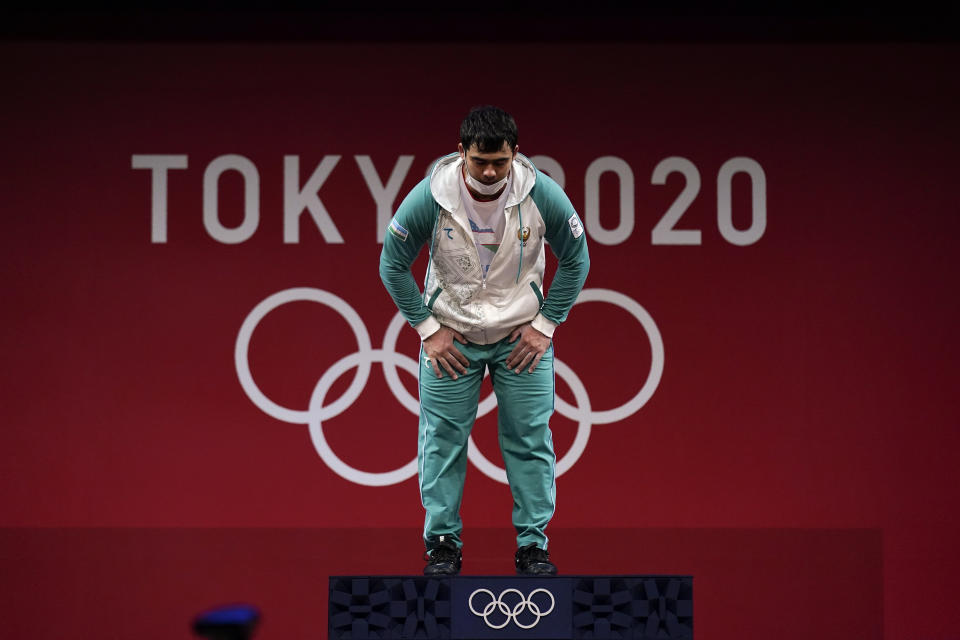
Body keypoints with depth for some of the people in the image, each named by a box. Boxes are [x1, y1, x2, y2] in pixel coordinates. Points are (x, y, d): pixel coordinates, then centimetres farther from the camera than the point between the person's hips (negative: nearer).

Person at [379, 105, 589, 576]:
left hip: (522, 335, 1)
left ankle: (533, 544, 12)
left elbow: (575, 259, -1)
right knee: (443, 439, 1)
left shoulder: (543, 194, -17)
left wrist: (545, 325, -3)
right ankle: (442, 543, 13)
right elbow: (393, 263, -5)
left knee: (531, 439, 1)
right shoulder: (430, 196, -20)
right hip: (450, 335, -1)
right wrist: (427, 328, -6)